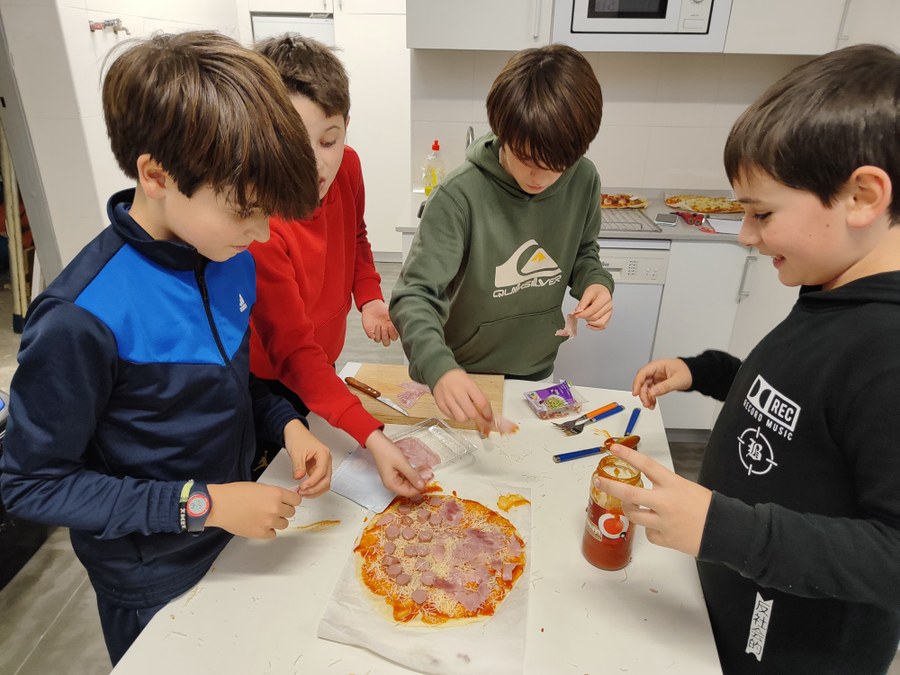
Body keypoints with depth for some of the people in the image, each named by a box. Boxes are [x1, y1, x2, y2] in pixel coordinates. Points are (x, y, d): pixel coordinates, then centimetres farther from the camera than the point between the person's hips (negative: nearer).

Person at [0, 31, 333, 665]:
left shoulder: (233, 259, -10)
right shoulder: (82, 317, -32)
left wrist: (288, 423, -12)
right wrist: (202, 503, -27)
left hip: (240, 536, 6)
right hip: (156, 587, -5)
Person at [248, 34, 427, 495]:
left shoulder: (346, 168, -15)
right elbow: (293, 350, -34)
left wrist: (370, 297, -11)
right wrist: (371, 435, -42)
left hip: (321, 370, 6)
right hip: (267, 385, -5)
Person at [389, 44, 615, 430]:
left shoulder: (583, 180, -13)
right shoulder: (459, 195, -27)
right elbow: (415, 296, -30)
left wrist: (595, 281, -18)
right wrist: (438, 367, -47)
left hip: (537, 368, 4)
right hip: (464, 373, -3)